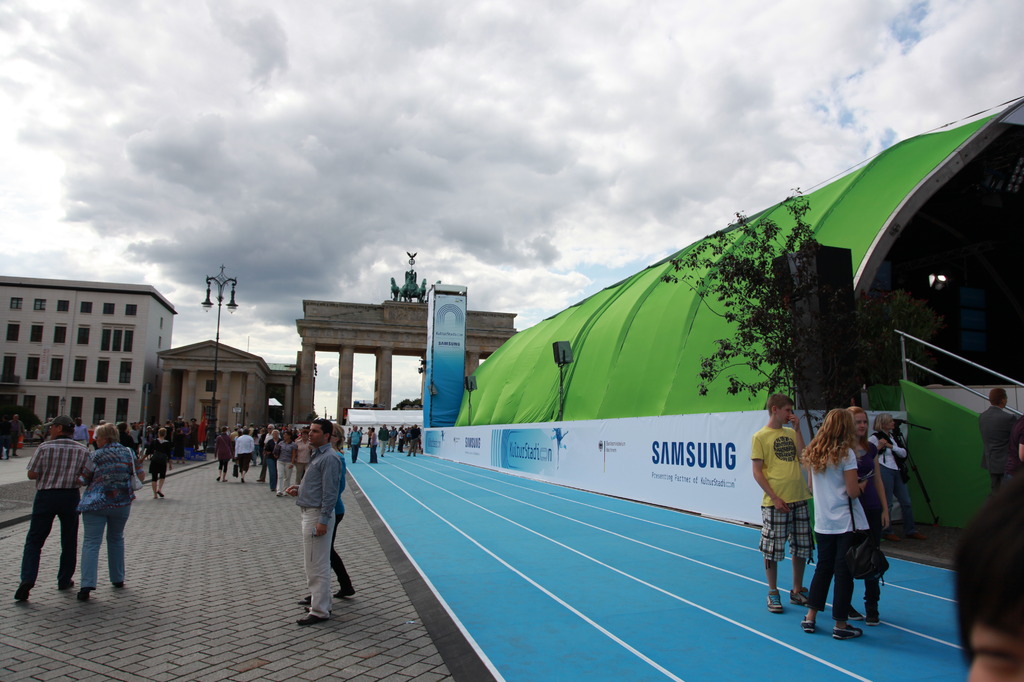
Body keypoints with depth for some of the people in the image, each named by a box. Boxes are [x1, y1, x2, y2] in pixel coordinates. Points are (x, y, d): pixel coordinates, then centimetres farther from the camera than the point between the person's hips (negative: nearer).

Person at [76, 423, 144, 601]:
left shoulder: (95, 457, -6)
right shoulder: (128, 453, 4)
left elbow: (83, 480, -3)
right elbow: (140, 475, 6)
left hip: (95, 504, -4)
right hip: (122, 503, 4)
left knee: (91, 543, -3)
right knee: (116, 539, 21)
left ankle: (87, 585, -15)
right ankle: (118, 579, 28)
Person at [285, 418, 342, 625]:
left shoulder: (329, 457, -17)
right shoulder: (316, 454, 14)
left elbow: (330, 492, -21)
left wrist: (323, 520, -23)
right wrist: (299, 489, 8)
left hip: (318, 514, -11)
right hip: (310, 512, 11)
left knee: (317, 565, -4)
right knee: (315, 563, 19)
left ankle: (319, 611, 4)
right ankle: (321, 602, 30)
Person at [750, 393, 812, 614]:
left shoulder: (791, 433, 11)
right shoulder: (760, 437, -5)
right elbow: (757, 472, -8)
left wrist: (797, 430, -3)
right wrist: (774, 498, -14)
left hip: (799, 500, 6)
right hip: (775, 503, -6)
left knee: (802, 547, 13)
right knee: (772, 550, 1)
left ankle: (797, 591, 29)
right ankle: (773, 594, 17)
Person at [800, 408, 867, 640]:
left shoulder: (814, 453, 5)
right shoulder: (846, 453, -13)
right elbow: (853, 492, -14)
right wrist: (861, 484, 6)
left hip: (822, 523, 6)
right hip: (845, 522, -5)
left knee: (823, 568, 16)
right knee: (843, 572, 3)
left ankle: (810, 617, 20)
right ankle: (840, 625, 11)